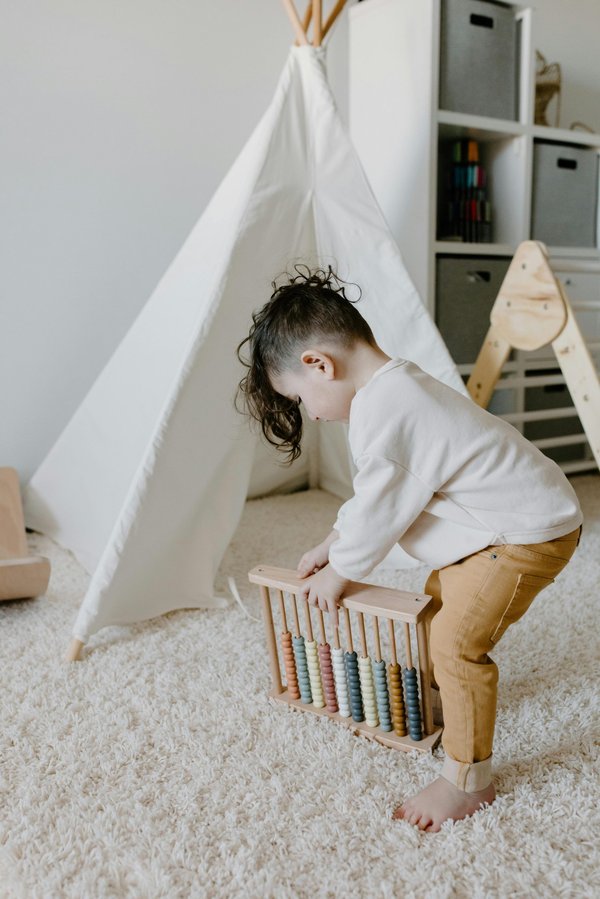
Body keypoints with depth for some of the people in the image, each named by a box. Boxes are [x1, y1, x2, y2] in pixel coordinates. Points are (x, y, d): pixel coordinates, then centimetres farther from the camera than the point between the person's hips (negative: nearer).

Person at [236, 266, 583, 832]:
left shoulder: (381, 411, -26)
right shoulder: (397, 386, 8)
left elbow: (380, 509, -18)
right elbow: (374, 492, 18)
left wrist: (337, 574, -1)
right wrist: (332, 544, 20)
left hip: (529, 531, -11)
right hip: (506, 518, 11)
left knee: (456, 641, -13)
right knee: (439, 599, 23)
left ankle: (468, 781, 3)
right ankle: (434, 693, 44)